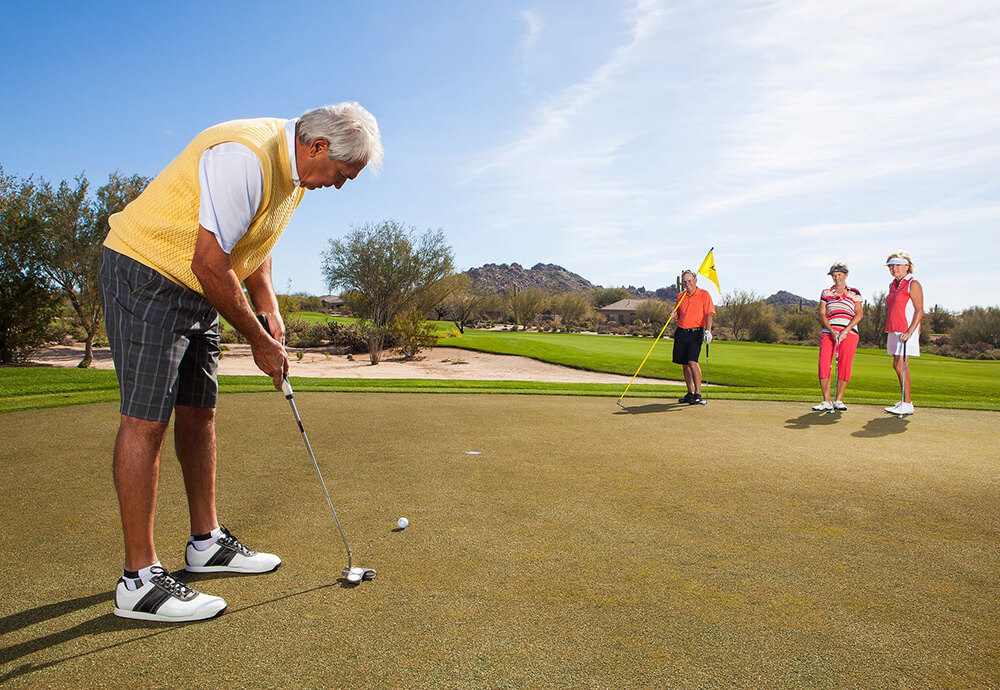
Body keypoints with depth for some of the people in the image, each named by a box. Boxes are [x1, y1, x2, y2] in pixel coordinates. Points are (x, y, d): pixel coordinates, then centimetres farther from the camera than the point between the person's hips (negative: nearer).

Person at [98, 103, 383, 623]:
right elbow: (209, 263, -26)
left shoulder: (294, 169, 6)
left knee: (199, 412, 9)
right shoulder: (246, 156, -26)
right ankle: (139, 579, -4)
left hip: (196, 288, 10)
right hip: (145, 271, -9)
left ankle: (206, 543, 20)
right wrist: (259, 341, -16)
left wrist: (268, 307, 5)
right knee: (146, 418, -11)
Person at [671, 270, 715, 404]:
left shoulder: (704, 294, -1)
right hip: (681, 333, 5)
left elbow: (708, 314, -7)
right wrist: (674, 315, -3)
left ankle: (698, 394, -12)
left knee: (692, 362, -17)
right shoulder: (680, 296, 13)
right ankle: (690, 393, 15)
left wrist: (708, 330, -20)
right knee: (685, 364, 7)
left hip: (695, 333, -5)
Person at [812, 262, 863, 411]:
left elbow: (859, 314, 2)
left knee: (844, 365, -6)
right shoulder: (826, 292, 14)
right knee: (824, 363, -13)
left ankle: (839, 400, 3)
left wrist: (844, 331, -11)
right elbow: (822, 314, 6)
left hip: (849, 333, -1)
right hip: (828, 331, 1)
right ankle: (826, 402, -10)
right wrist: (832, 331, -10)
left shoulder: (854, 293, 10)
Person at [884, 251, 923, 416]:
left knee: (901, 365, -11)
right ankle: (905, 400, 17)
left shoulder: (913, 284, -7)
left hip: (907, 331, -8)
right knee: (897, 365, 9)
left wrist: (910, 331, -21)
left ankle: (907, 405, -7)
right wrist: (888, 332, 16)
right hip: (894, 331, 8)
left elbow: (919, 311, -12)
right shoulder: (892, 285, 16)